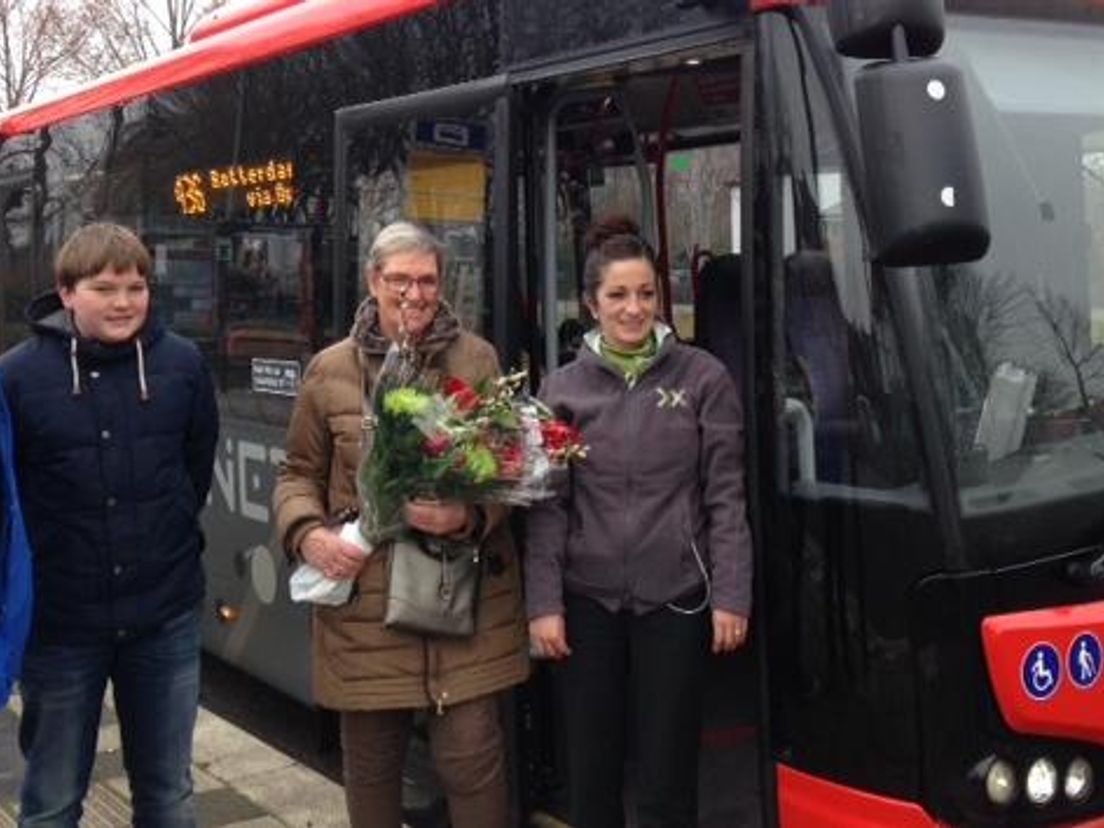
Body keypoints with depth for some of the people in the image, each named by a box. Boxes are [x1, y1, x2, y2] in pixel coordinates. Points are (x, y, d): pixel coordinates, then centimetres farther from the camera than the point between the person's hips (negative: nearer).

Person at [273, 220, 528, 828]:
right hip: (364, 596, 1)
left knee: (471, 755, -1)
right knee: (370, 759, 12)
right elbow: (298, 474, 12)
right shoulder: (331, 370, 6)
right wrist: (307, 534, -7)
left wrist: (469, 516, -18)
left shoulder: (477, 359, 4)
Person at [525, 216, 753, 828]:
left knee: (666, 774, 6)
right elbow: (546, 506, 2)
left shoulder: (702, 377, -1)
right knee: (590, 768, 11)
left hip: (675, 599, -1)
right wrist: (543, 603, -5)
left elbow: (725, 497, -1)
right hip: (589, 600, 2)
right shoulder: (563, 388, 3)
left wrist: (731, 596, -7)